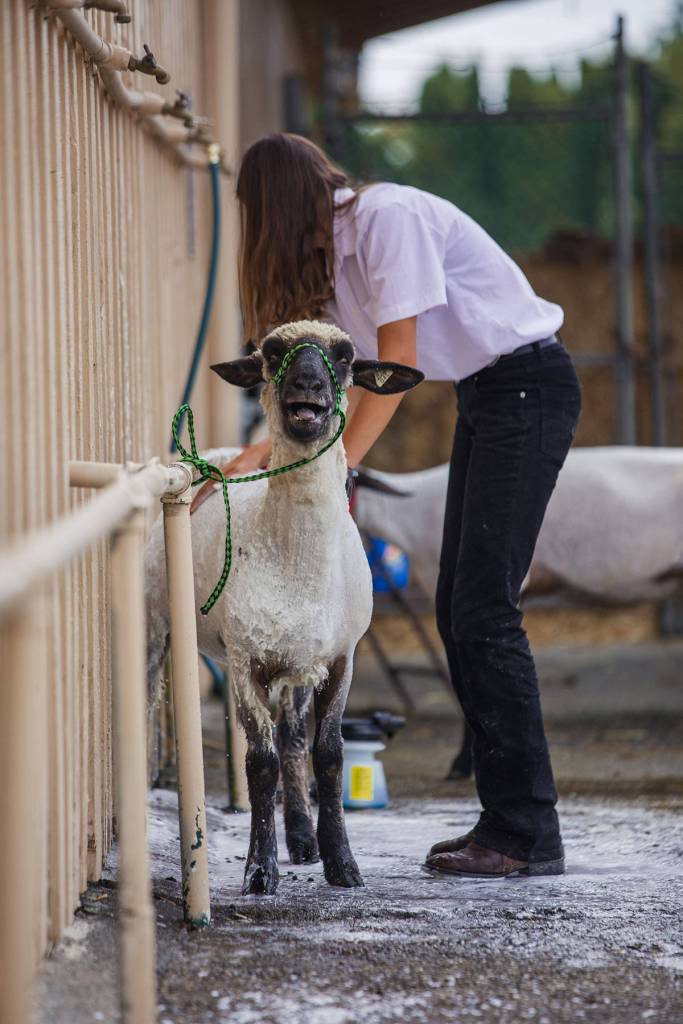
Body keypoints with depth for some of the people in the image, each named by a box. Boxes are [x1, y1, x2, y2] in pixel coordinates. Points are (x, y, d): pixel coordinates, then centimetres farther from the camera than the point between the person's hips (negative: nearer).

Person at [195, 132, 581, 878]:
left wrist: (338, 466, -18)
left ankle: (528, 836, -12)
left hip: (529, 388, -10)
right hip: (483, 397, 10)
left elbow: (396, 362, -19)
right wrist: (273, 450, 1)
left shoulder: (388, 217, -17)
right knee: (457, 611, 6)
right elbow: (362, 380, 9)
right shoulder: (336, 251, 12)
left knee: (483, 610, -13)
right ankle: (505, 817, 8)